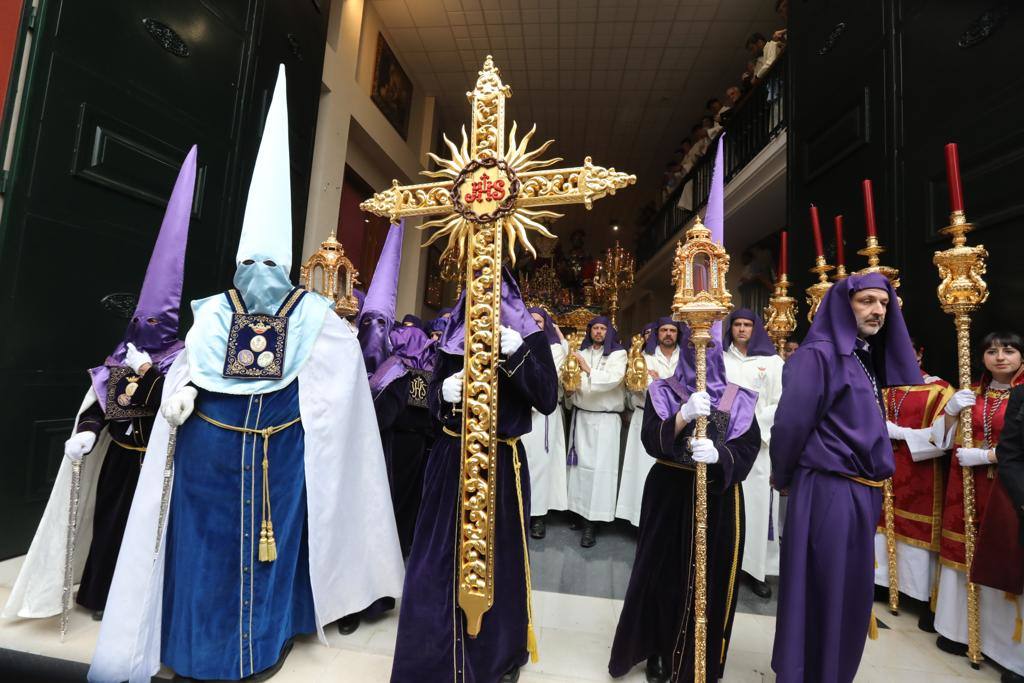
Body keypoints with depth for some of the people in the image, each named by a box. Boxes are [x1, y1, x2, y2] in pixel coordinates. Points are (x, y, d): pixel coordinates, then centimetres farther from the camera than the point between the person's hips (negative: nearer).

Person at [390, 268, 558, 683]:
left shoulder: (530, 339, -2)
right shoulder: (454, 340, 6)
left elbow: (548, 401, -12)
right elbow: (432, 402, 8)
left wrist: (516, 355, -23)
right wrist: (444, 392, -15)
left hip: (501, 464, -2)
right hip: (451, 461, 3)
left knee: (497, 558, 11)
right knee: (443, 558, 10)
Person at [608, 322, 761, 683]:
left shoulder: (738, 399, 4)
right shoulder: (663, 392, 0)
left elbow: (748, 448, -6)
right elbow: (651, 441, -12)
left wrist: (718, 454, -26)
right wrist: (685, 414, -27)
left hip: (719, 499, 1)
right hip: (670, 495, -1)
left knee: (711, 578, 8)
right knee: (665, 575, 8)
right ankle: (659, 653, 30)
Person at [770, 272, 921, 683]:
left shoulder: (870, 360, 13)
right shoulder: (818, 355, -14)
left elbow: (866, 426, 17)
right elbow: (790, 424, -18)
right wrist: (785, 478, -6)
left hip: (864, 492, 8)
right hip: (828, 490, -8)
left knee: (852, 591, 19)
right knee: (821, 593, 4)